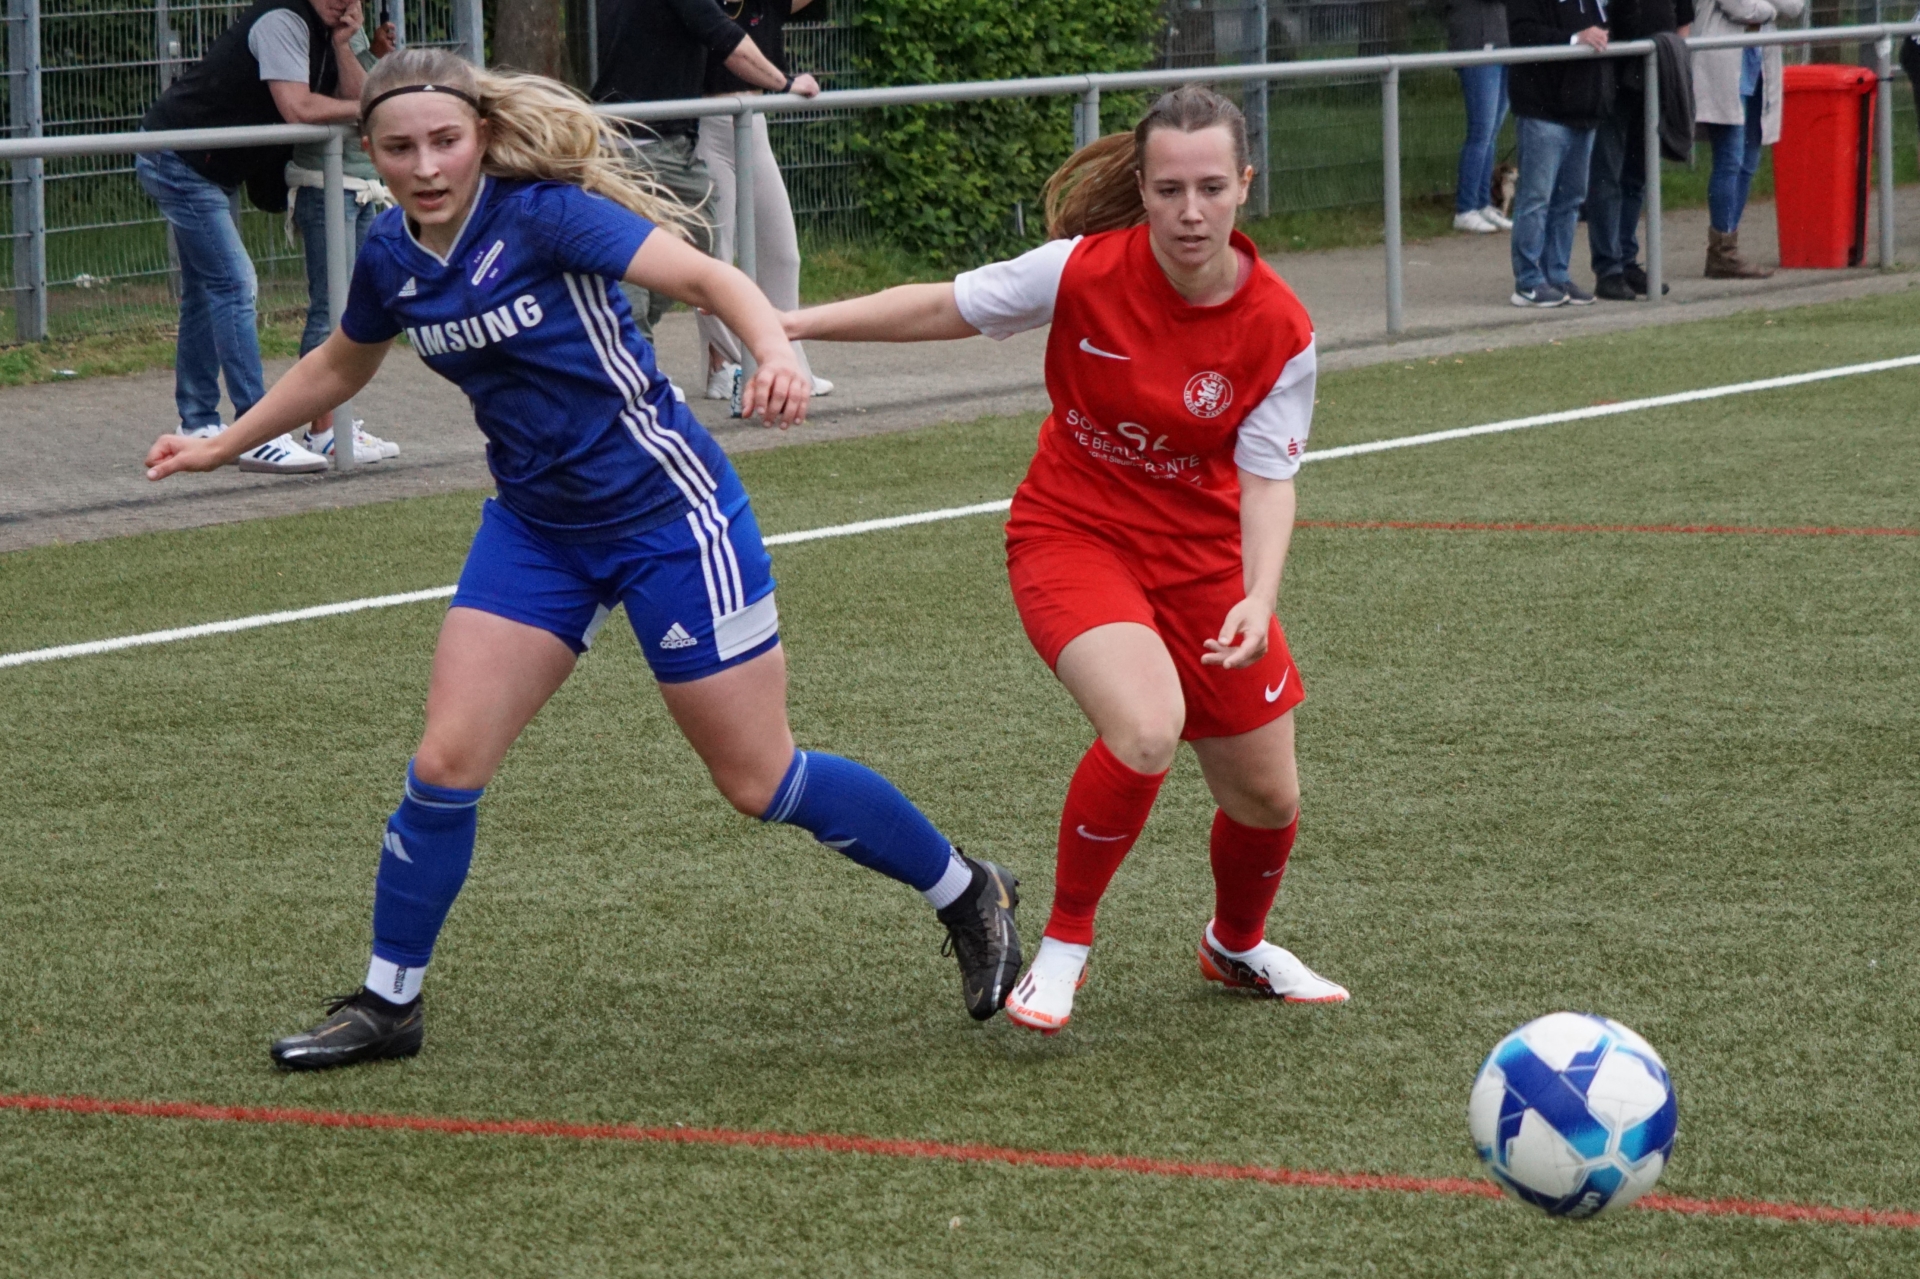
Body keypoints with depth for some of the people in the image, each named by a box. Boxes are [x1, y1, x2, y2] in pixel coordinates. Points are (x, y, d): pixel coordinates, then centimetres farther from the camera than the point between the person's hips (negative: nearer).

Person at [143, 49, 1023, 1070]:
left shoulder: (542, 213, -20)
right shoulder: (391, 257, 0)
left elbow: (704, 276, -28)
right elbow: (337, 368, 22)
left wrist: (776, 353, -46)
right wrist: (220, 446, 27)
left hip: (665, 510, -6)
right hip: (535, 528, 6)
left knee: (759, 782, 0)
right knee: (447, 761, -4)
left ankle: (968, 894, 20)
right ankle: (387, 1002, 12)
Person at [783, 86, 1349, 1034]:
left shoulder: (1279, 332, -16)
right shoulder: (1086, 270, -20)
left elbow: (1266, 482, -12)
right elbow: (944, 309, -7)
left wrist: (1257, 599, -29)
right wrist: (791, 323, -9)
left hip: (1201, 555, 3)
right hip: (1072, 536, -3)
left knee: (1266, 796, 9)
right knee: (1145, 732, -30)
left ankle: (1237, 946, 44)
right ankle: (1062, 947, -8)